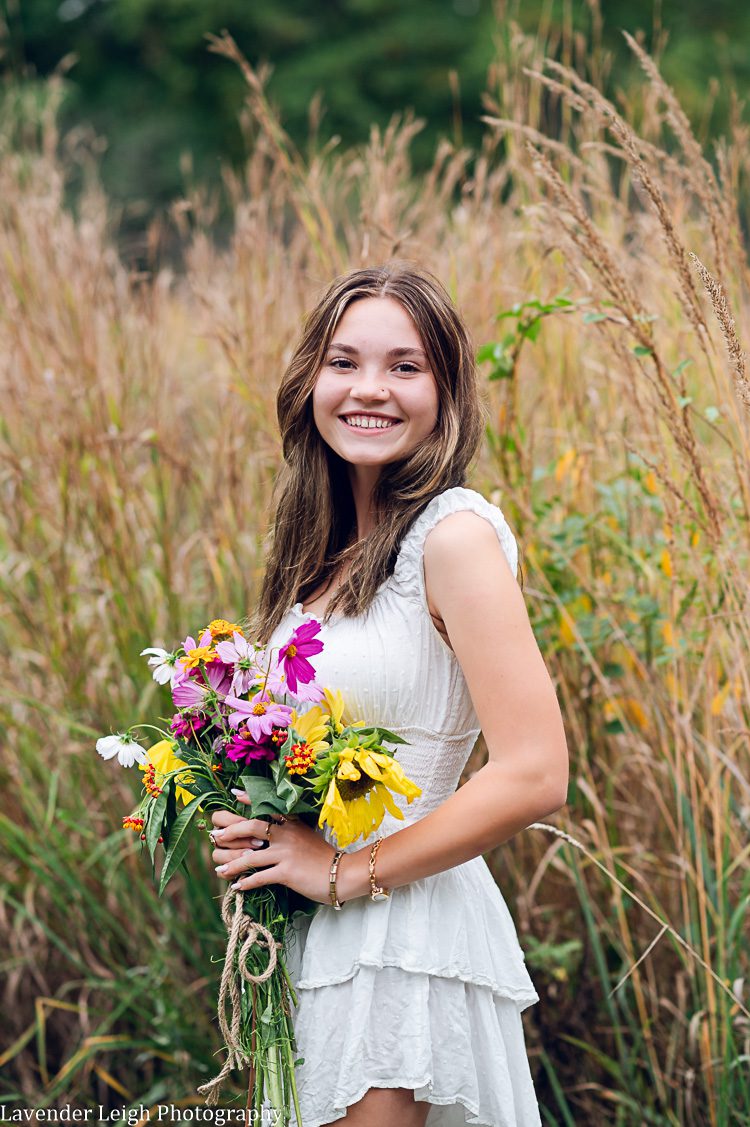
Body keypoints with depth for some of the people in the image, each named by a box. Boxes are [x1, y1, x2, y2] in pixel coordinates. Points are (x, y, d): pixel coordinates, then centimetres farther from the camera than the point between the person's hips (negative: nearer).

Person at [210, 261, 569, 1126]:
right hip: (309, 946, 8)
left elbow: (533, 776, -22)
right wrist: (250, 833, 0)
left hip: (408, 944, -8)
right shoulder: (325, 549, 8)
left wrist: (348, 872, -16)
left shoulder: (455, 534, -15)